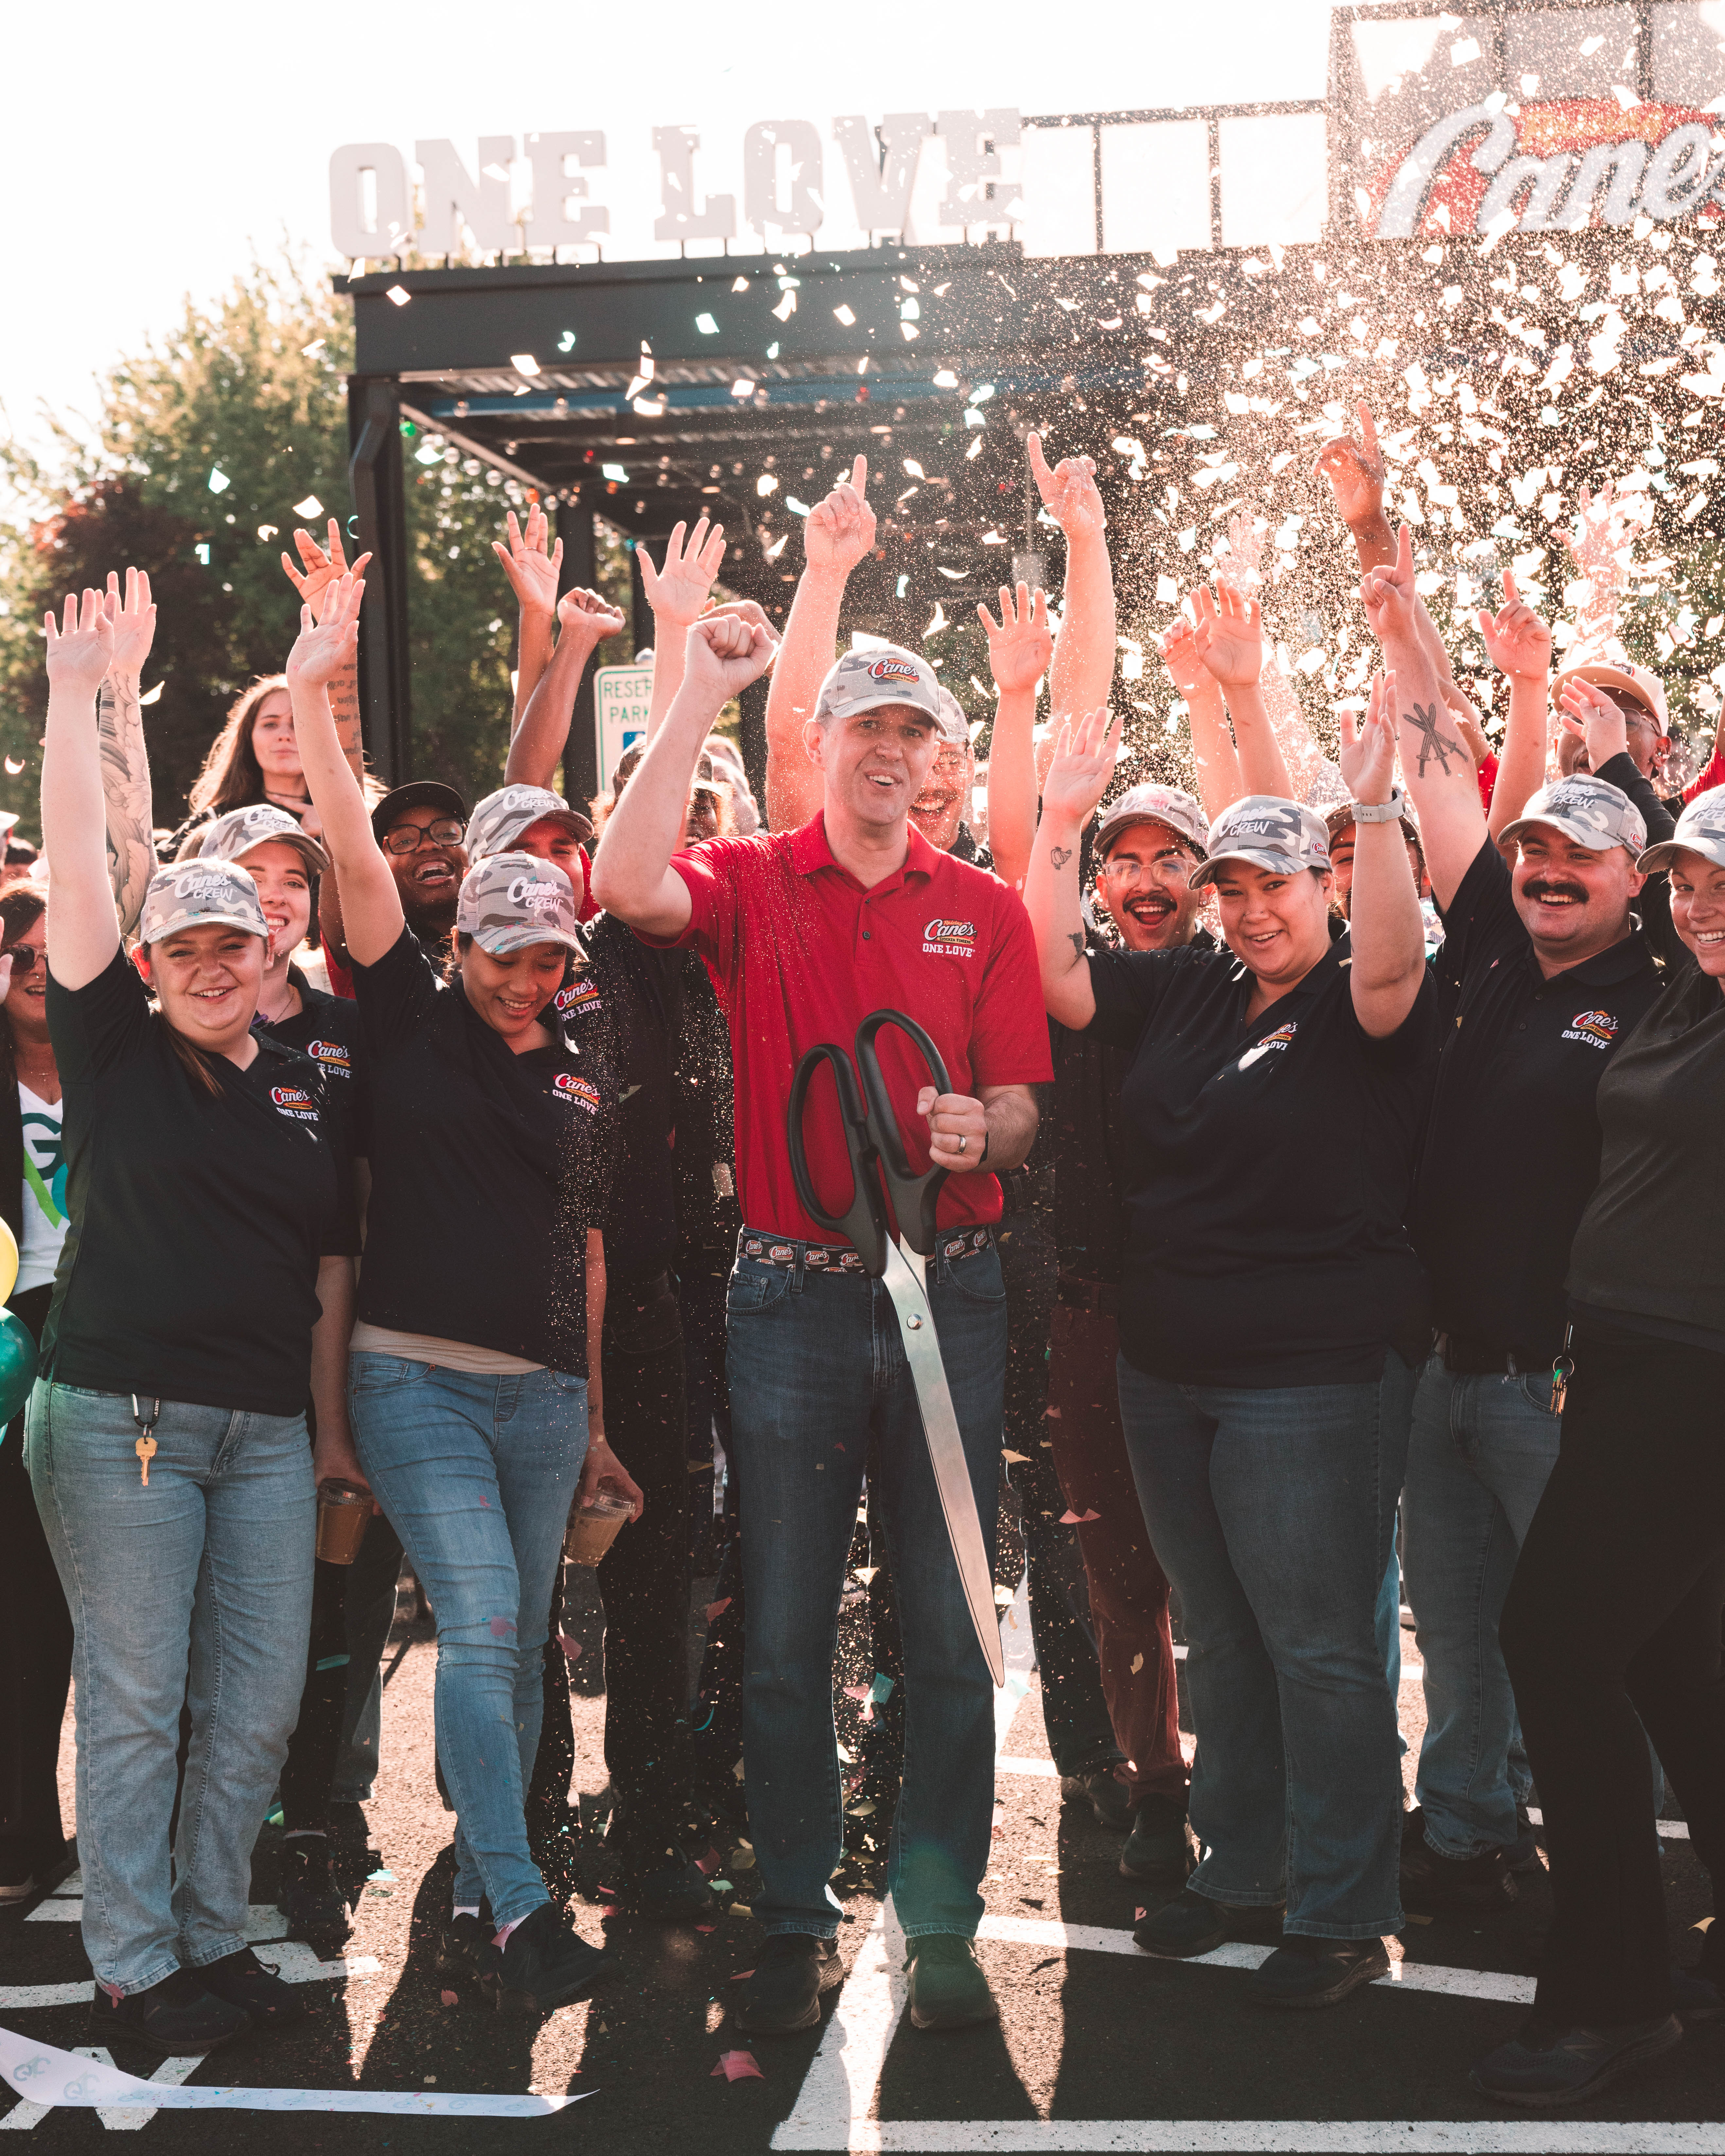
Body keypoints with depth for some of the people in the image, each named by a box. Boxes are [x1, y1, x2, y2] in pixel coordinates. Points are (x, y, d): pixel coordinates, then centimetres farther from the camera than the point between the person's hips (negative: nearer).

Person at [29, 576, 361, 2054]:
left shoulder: (306, 1089, 11)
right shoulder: (117, 1047, 1)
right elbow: (80, 865, -8)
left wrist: (334, 1430, 11)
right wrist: (80, 696, -13)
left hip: (268, 1430, 4)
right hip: (119, 1417, -4)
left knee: (259, 1702, 7)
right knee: (135, 1700, 1)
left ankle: (214, 1934, 22)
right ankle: (133, 1967, 12)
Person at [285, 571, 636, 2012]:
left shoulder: (584, 1085, 13)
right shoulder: (413, 1022, 2)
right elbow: (359, 861, -6)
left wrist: (595, 1417, 16)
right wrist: (311, 697, -13)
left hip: (545, 1393, 5)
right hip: (417, 1378, -5)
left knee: (516, 1649, 9)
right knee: (479, 1628, -13)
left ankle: (476, 1903, 21)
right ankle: (521, 1909, -9)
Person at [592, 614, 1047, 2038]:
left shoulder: (984, 910, 8)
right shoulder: (752, 884, 4)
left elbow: (1019, 1108, 5)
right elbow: (627, 885, -18)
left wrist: (980, 1132, -19)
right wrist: (703, 696, -15)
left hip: (948, 1289, 1)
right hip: (791, 1292, -1)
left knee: (949, 1630, 5)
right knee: (786, 1633, 5)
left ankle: (941, 1921, 17)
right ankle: (797, 1924, 18)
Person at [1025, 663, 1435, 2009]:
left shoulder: (1363, 1011, -7)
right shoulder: (1180, 994, 10)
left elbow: (1394, 963, -28)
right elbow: (1051, 975, 6)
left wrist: (1377, 806, -37)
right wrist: (1063, 820, -2)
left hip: (1316, 1378, -7)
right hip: (1170, 1372, 7)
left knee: (1321, 1648, 0)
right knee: (1223, 1640, 17)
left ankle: (1343, 1915, 12)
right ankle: (1245, 1875, 31)